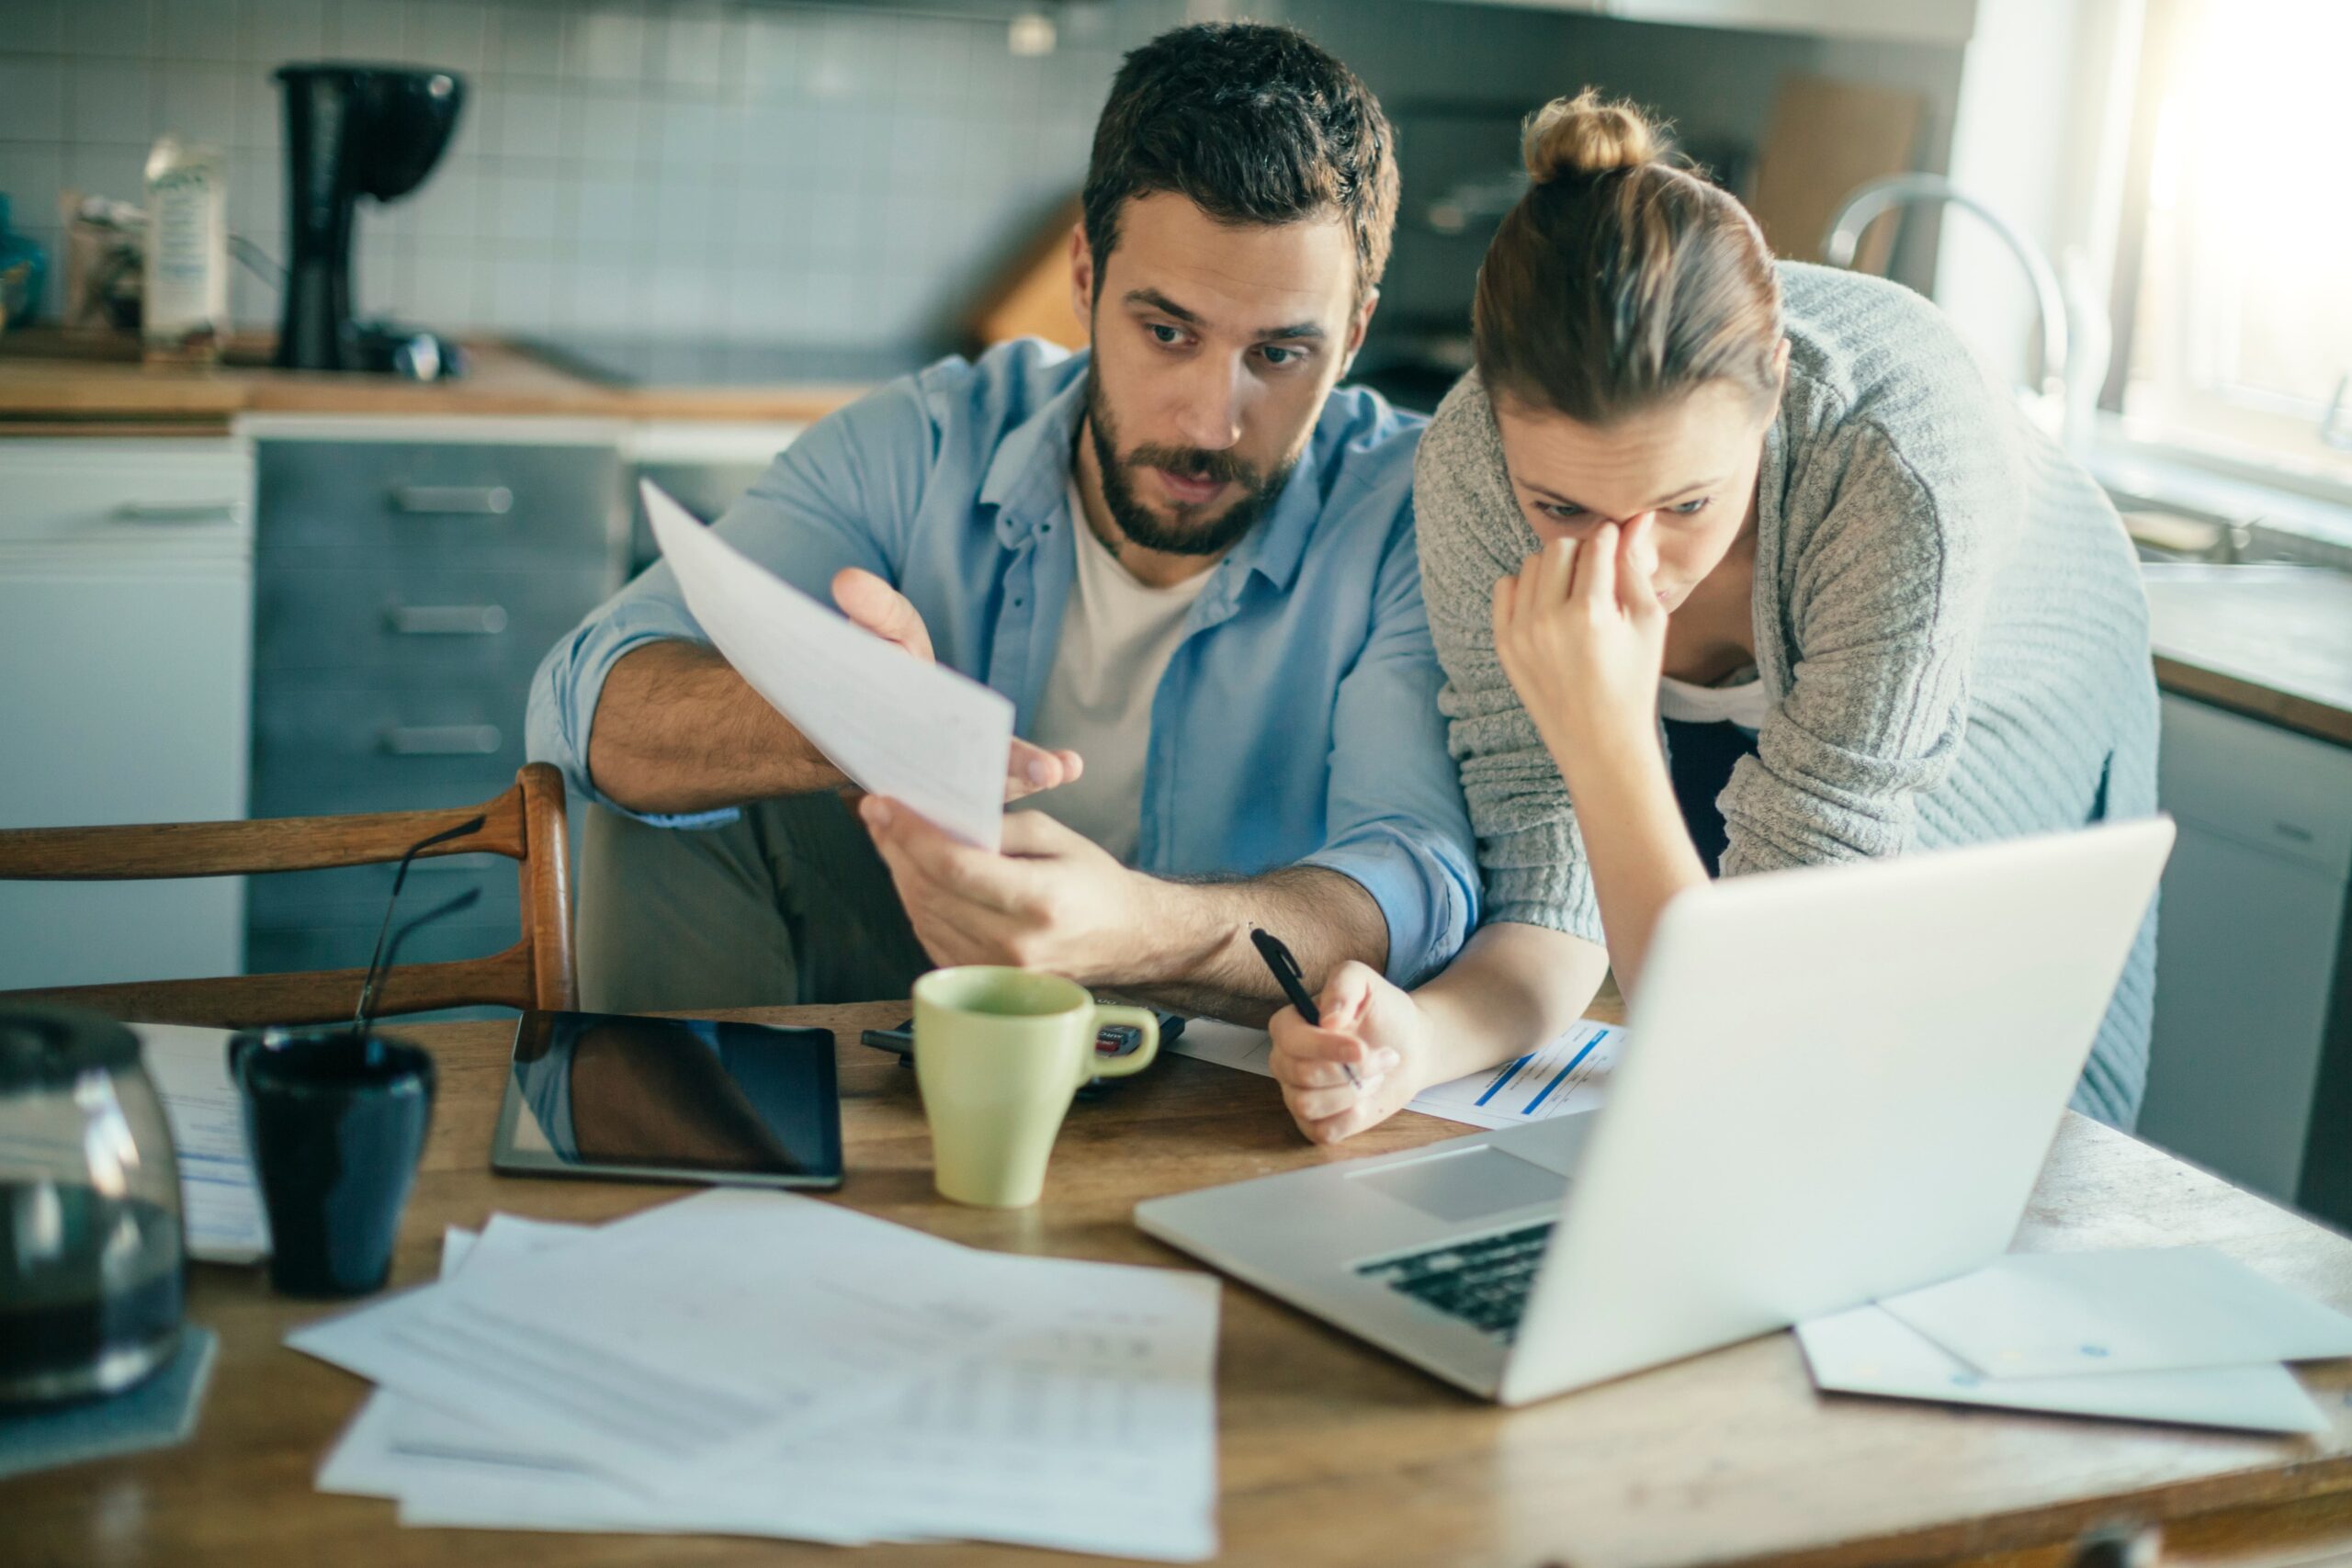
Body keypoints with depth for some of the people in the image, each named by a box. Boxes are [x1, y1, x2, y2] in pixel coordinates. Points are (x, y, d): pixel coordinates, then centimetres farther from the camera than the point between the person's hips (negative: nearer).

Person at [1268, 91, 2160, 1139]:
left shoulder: (1904, 461, -42)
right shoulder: (1468, 463, -33)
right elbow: (1550, 895, -25)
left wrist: (1605, 738, -50)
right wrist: (1414, 1039, -44)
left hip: (2003, 728, -2)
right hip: (1697, 740, 2)